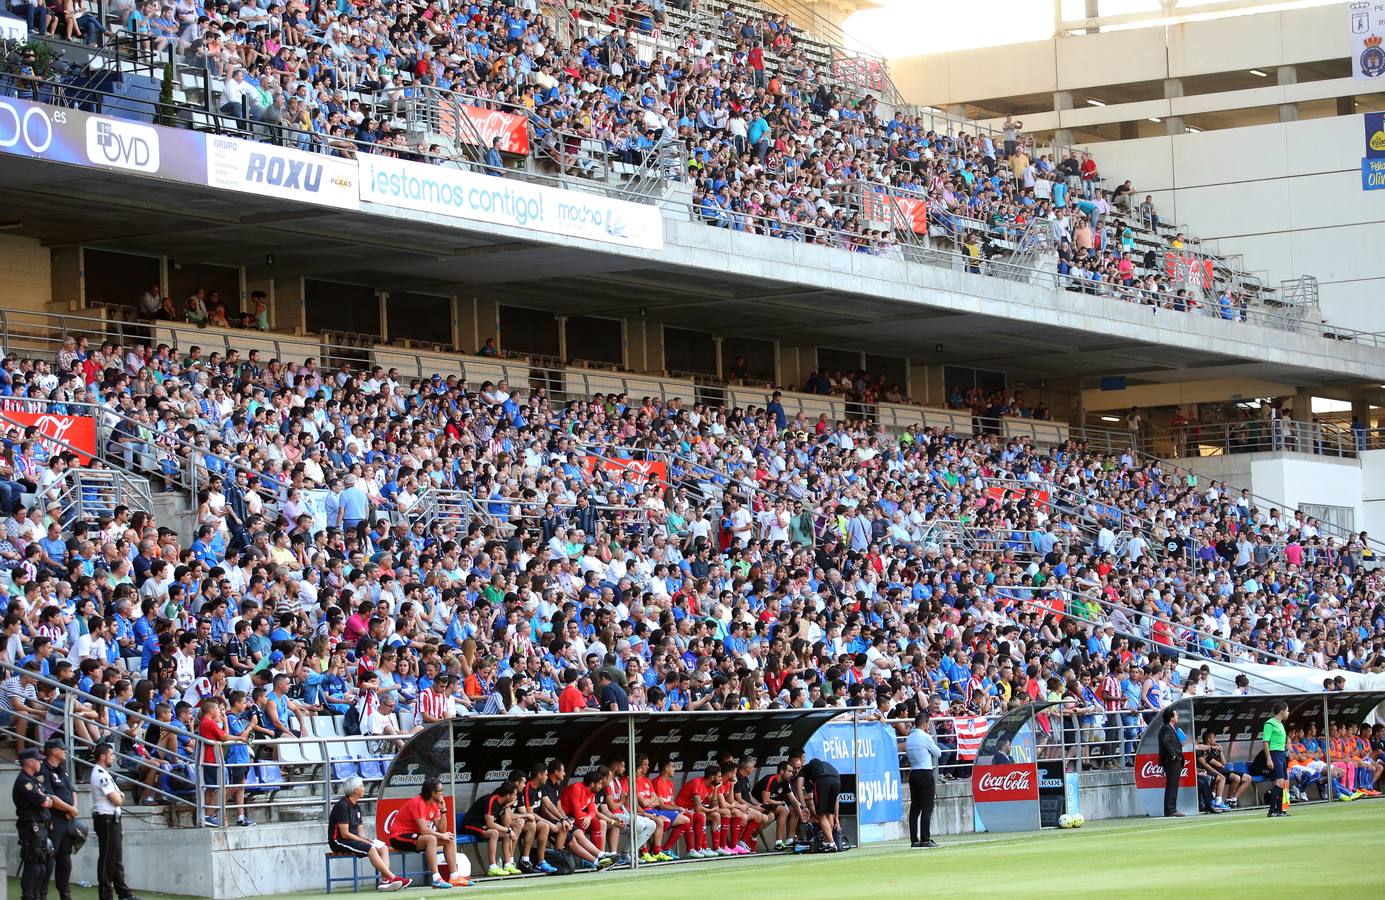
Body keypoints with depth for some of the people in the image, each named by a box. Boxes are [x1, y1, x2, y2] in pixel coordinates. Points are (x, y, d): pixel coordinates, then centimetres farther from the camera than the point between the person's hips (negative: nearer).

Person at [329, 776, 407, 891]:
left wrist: (366, 839, -7)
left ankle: (384, 880, -26)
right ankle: (392, 877, -29)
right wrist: (364, 841, -15)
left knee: (383, 847, -6)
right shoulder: (342, 806, -15)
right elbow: (345, 834, -19)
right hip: (339, 842, -9)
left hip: (355, 838, 9)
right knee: (370, 849, -29)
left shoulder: (356, 806, 16)